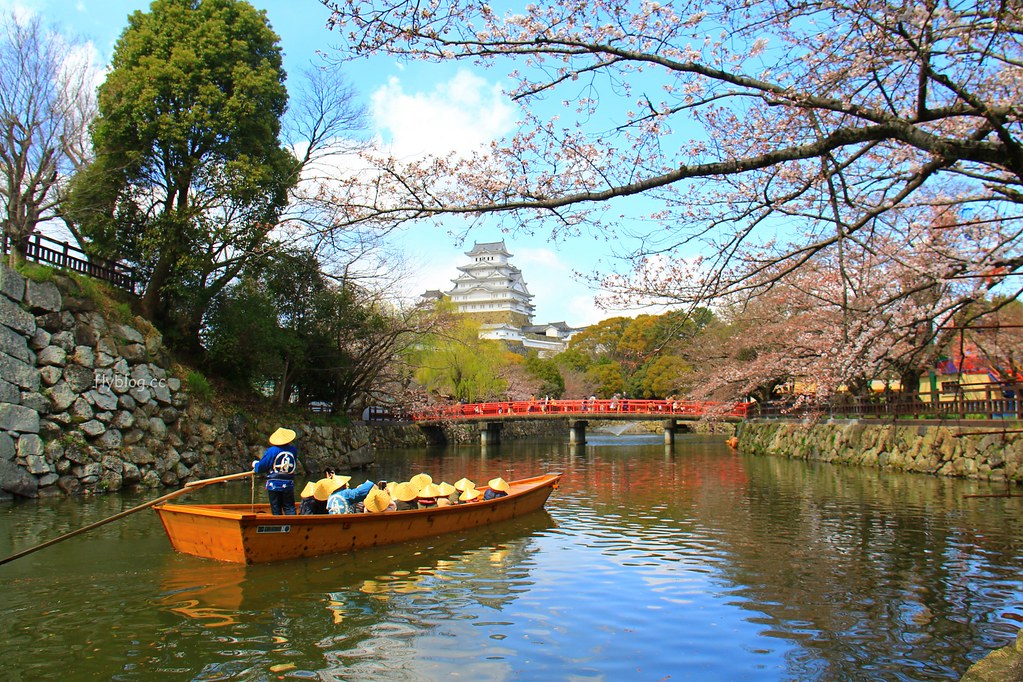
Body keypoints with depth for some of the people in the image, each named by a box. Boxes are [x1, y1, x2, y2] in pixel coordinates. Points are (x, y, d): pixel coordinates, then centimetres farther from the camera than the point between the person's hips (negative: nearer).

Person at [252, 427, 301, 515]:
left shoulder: (272, 451, -10)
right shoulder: (293, 450, 1)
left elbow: (261, 467, -6)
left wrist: (255, 464, 15)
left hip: (274, 485, -2)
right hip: (288, 484, 3)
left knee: (276, 509, 5)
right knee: (289, 508, 8)